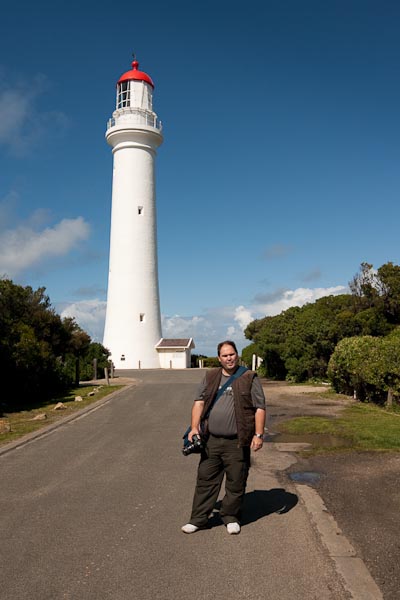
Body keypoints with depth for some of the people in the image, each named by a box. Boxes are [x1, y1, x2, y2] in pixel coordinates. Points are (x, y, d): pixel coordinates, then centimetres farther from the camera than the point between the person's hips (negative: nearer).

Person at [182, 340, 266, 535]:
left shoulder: (249, 378, 0)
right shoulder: (210, 377, 10)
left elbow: (260, 408, -2)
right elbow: (199, 402, 7)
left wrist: (258, 435, -9)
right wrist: (195, 427, -5)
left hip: (237, 442, -3)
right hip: (211, 440, 3)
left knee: (236, 482, 7)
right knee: (205, 480, 8)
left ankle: (231, 518, 25)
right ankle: (198, 519, 19)